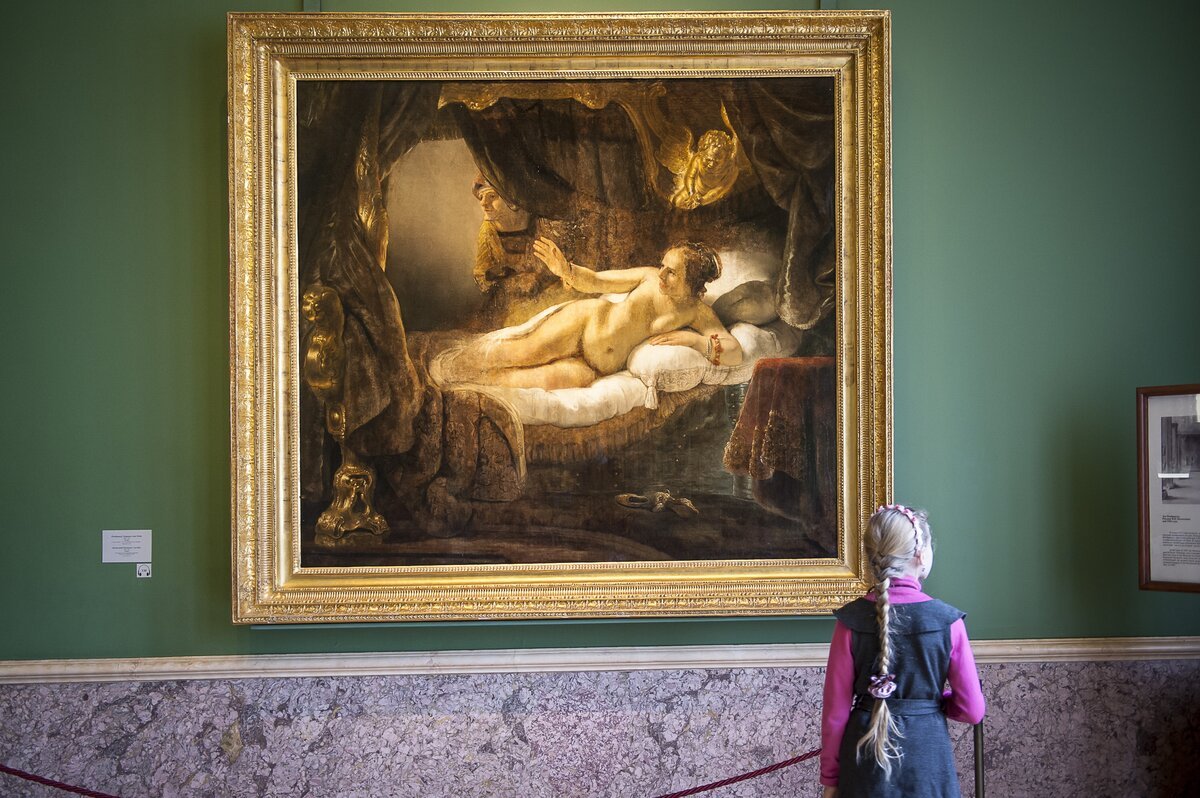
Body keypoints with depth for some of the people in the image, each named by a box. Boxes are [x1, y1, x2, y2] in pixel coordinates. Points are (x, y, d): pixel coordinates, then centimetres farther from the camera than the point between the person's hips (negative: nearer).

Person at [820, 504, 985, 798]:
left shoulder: (850, 621, -9)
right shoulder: (947, 621, -10)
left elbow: (836, 711, -5)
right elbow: (971, 710, -6)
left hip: (864, 761, 0)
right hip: (926, 756, 0)